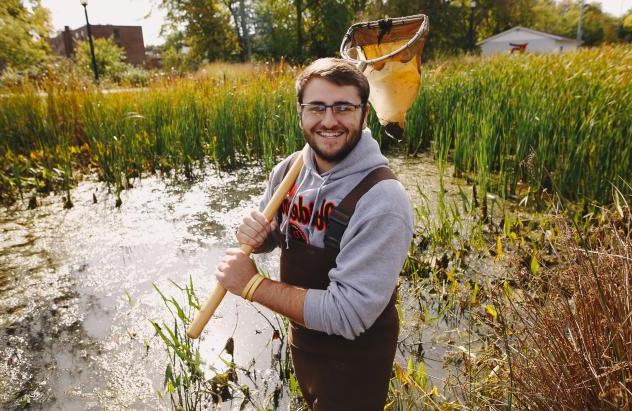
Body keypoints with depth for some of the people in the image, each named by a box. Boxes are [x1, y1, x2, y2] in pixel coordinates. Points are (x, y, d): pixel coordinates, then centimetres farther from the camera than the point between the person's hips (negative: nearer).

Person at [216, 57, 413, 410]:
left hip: (353, 361, -6)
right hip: (300, 340, 6)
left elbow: (347, 315, -32)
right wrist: (254, 235, -18)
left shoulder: (383, 199, -31)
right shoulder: (288, 170, -10)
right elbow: (274, 237, 6)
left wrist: (252, 284, -27)